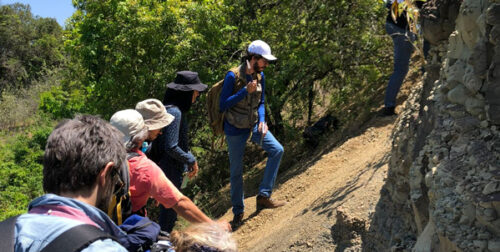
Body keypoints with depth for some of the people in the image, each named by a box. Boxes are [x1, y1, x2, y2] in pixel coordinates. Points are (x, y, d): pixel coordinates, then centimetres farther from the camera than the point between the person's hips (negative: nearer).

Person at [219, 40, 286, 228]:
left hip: (254, 125, 5)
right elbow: (223, 105, -19)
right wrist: (245, 91, -26)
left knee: (277, 150, -12)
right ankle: (238, 212, 22)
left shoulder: (260, 76, 0)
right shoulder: (233, 76, -18)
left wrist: (262, 121, -8)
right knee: (236, 171, 5)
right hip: (235, 129, -5)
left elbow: (261, 103, 10)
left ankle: (264, 196, -4)